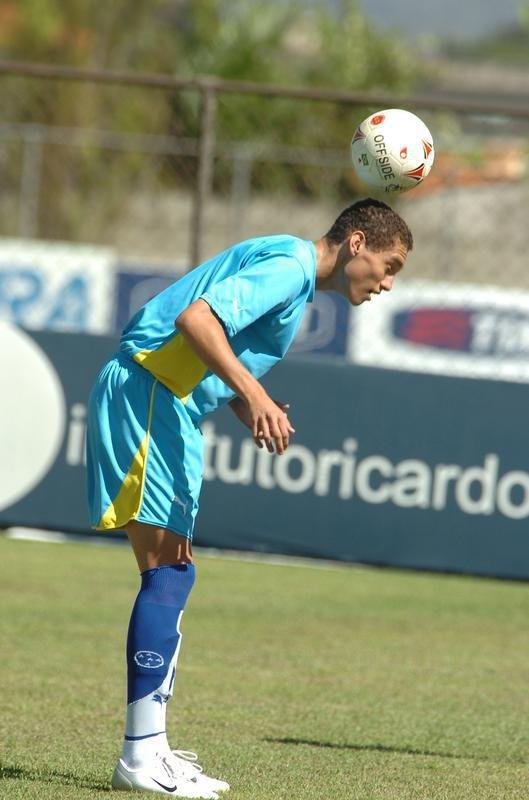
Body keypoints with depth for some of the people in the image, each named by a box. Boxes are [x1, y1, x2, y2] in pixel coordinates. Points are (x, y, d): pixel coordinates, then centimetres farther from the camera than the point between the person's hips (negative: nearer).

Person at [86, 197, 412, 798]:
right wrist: (254, 395, -29)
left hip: (165, 404, 11)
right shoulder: (290, 265, -11)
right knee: (168, 574, -12)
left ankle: (149, 749, 11)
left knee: (172, 574, 10)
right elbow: (195, 318, -24)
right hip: (147, 394, -11)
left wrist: (252, 411, 5)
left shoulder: (291, 273, 22)